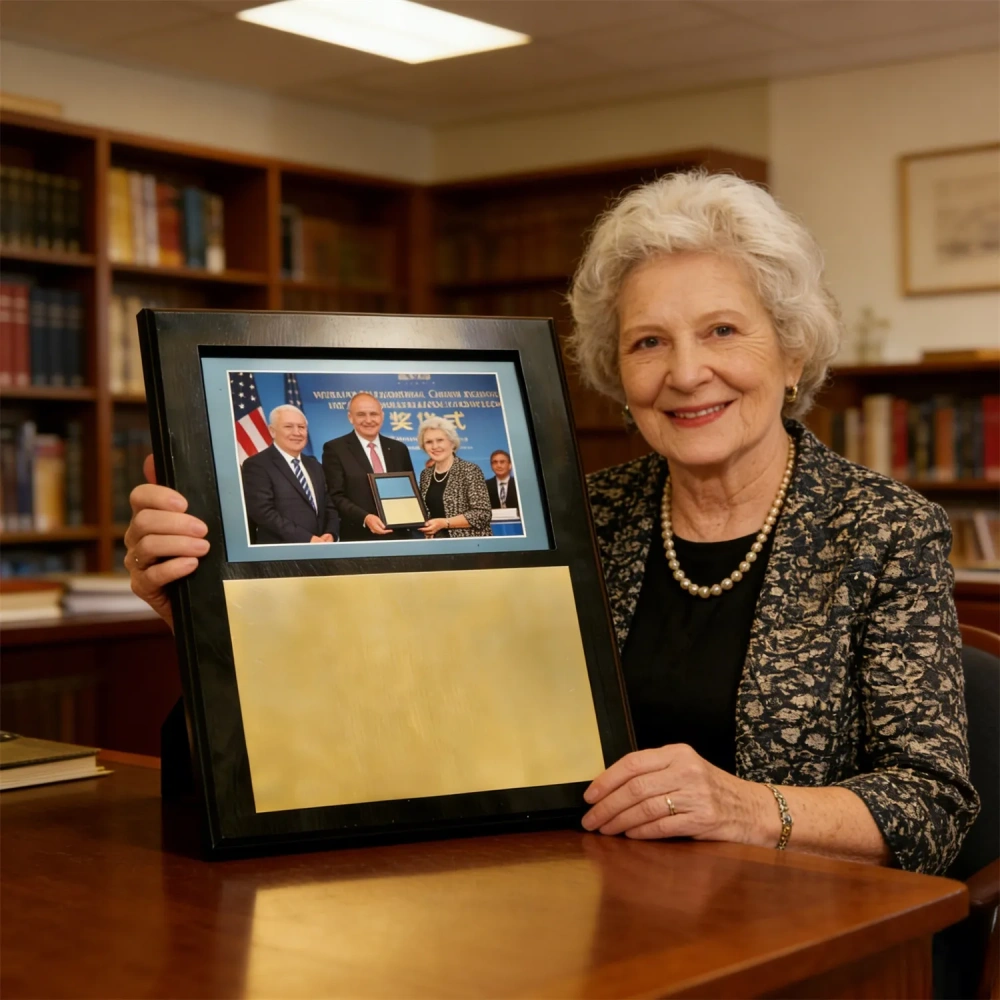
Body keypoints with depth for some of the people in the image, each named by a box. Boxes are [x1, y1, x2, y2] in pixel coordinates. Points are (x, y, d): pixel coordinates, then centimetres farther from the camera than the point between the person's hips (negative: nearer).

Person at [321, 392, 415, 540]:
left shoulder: (399, 449, 13)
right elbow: (336, 496, -7)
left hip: (398, 537, 4)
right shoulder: (335, 449, 0)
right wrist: (364, 518, -21)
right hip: (358, 540, -4)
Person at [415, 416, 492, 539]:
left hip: (468, 543, -5)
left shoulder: (470, 470, -10)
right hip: (435, 543, 5)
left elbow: (483, 514, -15)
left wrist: (444, 523, -19)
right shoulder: (425, 474, 8)